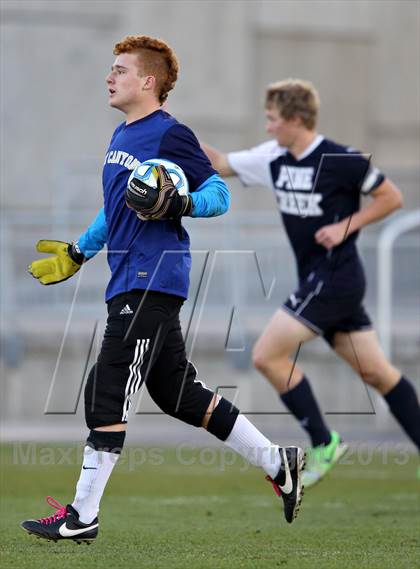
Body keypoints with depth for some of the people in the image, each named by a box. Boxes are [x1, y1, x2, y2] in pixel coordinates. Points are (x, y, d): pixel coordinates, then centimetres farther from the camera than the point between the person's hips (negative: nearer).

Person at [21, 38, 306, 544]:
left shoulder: (170, 135, -9)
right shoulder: (121, 136, 18)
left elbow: (218, 194, -8)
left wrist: (179, 204, -26)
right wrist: (76, 254, 29)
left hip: (151, 283, -9)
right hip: (130, 283, 10)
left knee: (108, 393, -10)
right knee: (179, 394, 13)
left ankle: (82, 516, -7)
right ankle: (277, 463, 22)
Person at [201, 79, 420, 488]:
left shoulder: (340, 160, -14)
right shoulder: (274, 158, 7)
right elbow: (222, 164, 16)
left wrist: (345, 227, -14)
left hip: (335, 278, -8)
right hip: (316, 280, 8)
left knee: (267, 355, -12)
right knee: (376, 372, 9)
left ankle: (323, 443, -4)